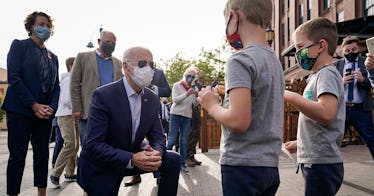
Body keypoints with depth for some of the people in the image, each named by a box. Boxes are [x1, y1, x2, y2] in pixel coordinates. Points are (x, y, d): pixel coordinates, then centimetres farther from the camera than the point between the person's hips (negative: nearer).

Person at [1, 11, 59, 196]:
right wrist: (34, 105, -15)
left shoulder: (53, 57, 16)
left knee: (42, 154, 8)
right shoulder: (19, 45, 1)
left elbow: (56, 85, 13)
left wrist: (52, 107, -5)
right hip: (20, 110, -5)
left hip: (45, 112, 5)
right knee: (18, 155, -1)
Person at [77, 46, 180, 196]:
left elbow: (157, 136, 0)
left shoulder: (153, 99, -3)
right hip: (101, 168, -5)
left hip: (134, 157, 5)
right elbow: (93, 145, -25)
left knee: (173, 160, -4)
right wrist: (131, 159, -35)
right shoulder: (103, 95, -21)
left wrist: (157, 153, -24)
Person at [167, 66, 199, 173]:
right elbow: (175, 99, -12)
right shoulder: (177, 85, 1)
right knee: (171, 140, -6)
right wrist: (187, 94, -24)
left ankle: (182, 163, 12)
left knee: (184, 141, 7)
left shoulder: (193, 88, 11)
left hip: (187, 117, 4)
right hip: (176, 115, -3)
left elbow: (195, 104, 5)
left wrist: (196, 96, -16)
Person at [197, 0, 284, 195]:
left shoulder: (240, 60, -15)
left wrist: (212, 105, -7)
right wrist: (221, 100, 11)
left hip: (242, 165, -8)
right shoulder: (274, 60, 11)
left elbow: (238, 121, -24)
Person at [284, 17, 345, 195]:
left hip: (321, 162, -9)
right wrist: (300, 143, 16)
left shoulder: (327, 74, -10)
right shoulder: (318, 76, 17)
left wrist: (289, 95, -23)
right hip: (317, 161, 9)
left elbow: (326, 113, -28)